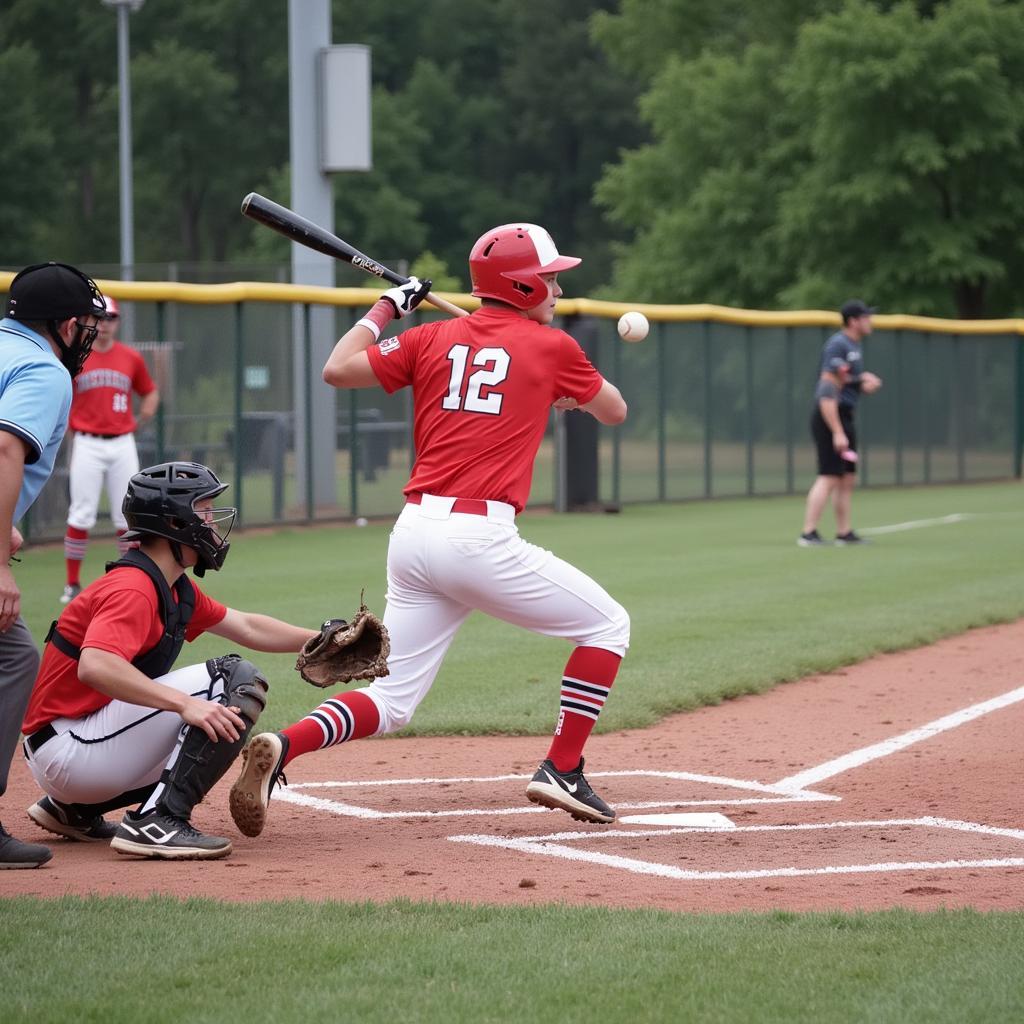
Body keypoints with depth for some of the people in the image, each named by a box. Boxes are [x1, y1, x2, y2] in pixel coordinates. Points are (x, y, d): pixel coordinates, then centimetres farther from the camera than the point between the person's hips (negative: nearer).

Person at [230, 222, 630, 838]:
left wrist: (385, 310, 28)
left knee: (391, 702, 10)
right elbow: (615, 411, 21)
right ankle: (563, 771, 8)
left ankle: (282, 748, -15)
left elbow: (338, 370, 13)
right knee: (606, 625, 14)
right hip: (480, 537, -5)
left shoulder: (434, 338, 14)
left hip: (413, 532, 5)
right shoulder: (552, 347, 6)